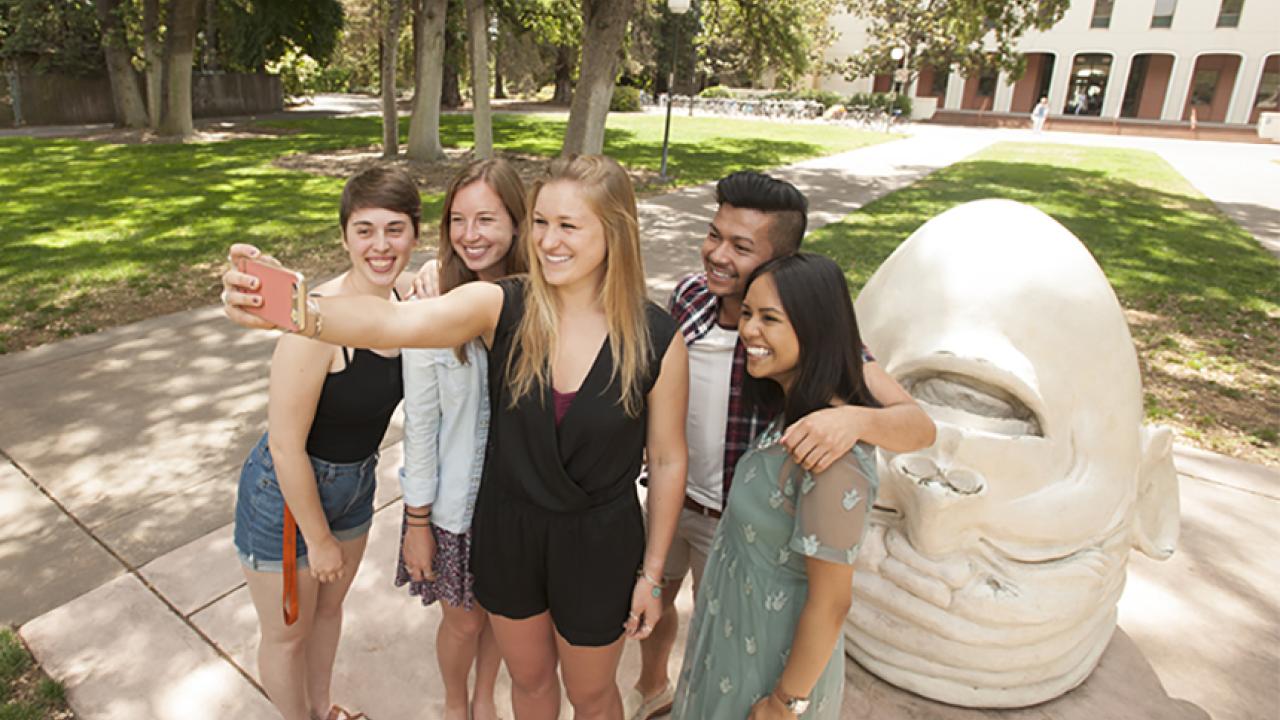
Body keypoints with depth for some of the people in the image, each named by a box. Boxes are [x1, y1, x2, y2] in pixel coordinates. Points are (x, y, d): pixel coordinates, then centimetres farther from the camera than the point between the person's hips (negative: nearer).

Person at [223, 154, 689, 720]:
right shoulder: (502, 307, -16)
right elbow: (394, 323, -33)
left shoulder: (656, 338, -18)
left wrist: (652, 573, -2)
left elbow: (668, 460, -9)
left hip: (598, 546, -1)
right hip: (506, 529, 2)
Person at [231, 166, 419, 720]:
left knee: (330, 607, 28)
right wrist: (319, 538, -15)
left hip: (355, 482, 7)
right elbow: (287, 445, -24)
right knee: (288, 633, 17)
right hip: (285, 493, -7)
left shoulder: (406, 301, -9)